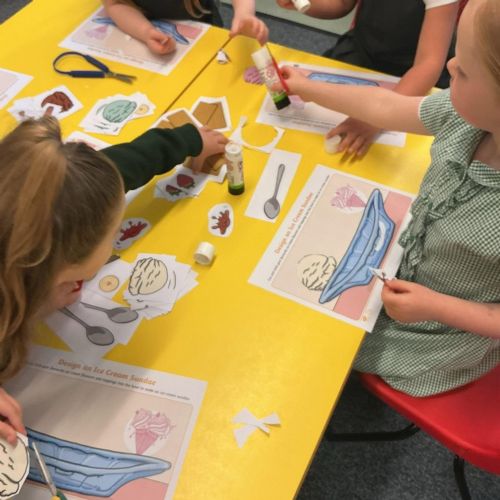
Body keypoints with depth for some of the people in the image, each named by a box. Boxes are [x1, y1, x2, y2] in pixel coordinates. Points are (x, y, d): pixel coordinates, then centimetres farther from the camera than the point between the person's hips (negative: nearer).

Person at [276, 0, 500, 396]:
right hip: (402, 268, 5)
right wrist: (307, 89, 9)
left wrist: (436, 307, -28)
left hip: (443, 340, -5)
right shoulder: (467, 113, -21)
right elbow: (385, 107, -3)